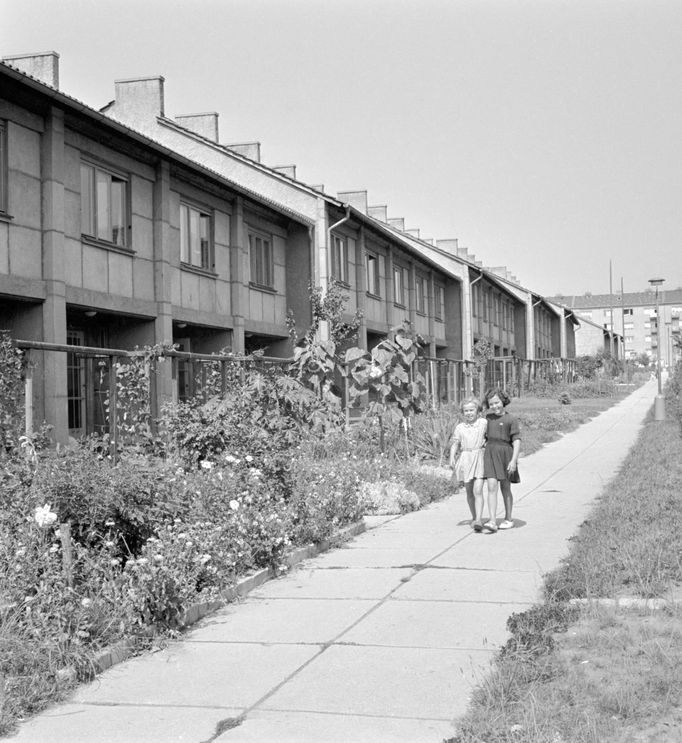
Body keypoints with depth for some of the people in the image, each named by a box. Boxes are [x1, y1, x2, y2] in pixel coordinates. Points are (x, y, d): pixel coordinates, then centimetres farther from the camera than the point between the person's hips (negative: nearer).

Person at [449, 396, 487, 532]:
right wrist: (452, 458, -10)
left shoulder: (484, 423, 1)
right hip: (465, 459, 2)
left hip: (479, 458, -2)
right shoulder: (459, 427, 5)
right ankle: (474, 517, 26)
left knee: (478, 491, -14)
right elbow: (455, 444, 3)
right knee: (469, 492, 10)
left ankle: (479, 520, -19)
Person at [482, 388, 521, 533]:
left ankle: (508, 518, 26)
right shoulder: (488, 418, 10)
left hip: (505, 453, -3)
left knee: (505, 488, 10)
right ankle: (492, 521, -15)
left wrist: (514, 460, -19)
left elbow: (517, 441, -10)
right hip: (490, 454, 3)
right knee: (491, 487, -9)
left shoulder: (511, 420, -5)